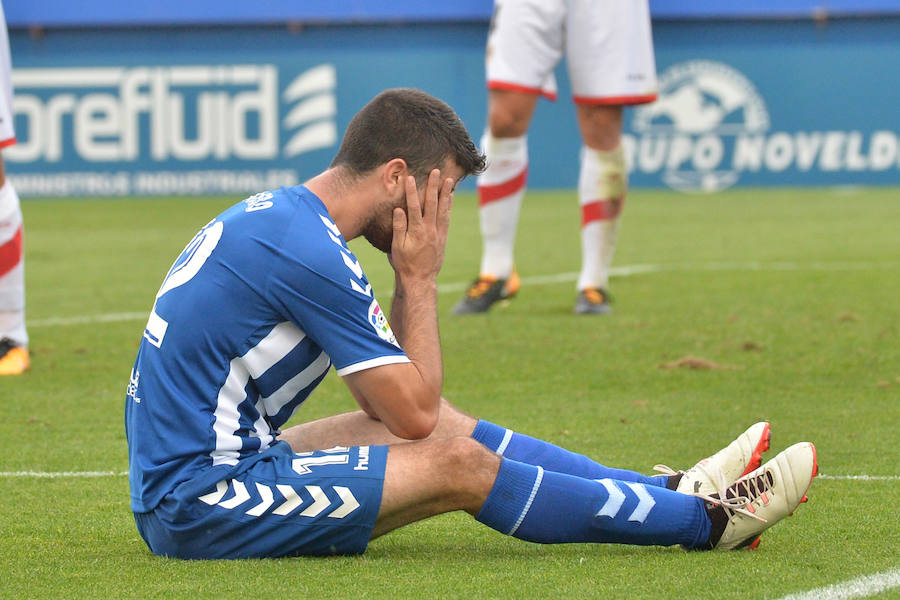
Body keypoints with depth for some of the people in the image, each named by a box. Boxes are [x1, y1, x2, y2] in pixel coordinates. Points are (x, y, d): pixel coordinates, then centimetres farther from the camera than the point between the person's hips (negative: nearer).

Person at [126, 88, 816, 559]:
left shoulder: (273, 217, 13)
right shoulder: (311, 251, -19)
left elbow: (397, 401, 17)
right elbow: (413, 412, -12)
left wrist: (412, 278, 6)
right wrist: (419, 278, -3)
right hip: (204, 505, -10)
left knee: (442, 424, 12)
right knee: (459, 463, -8)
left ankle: (669, 491, 17)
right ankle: (707, 518, 2)